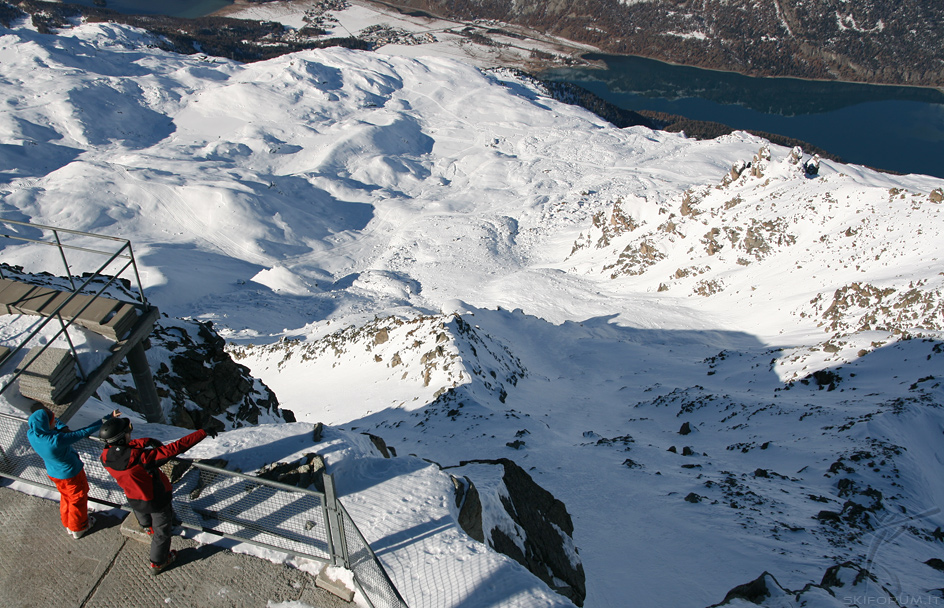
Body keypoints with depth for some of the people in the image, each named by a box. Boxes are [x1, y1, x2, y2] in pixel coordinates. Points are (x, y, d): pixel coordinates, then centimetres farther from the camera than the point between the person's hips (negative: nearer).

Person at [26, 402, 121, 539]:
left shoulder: (31, 434, -22)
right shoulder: (56, 440, -43)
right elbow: (84, 432, -38)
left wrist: (62, 428, -24)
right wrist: (108, 418, -32)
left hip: (53, 472, 7)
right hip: (71, 473, -6)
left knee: (66, 497, 32)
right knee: (78, 499, 21)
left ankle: (68, 524, 54)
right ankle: (78, 528, 44)